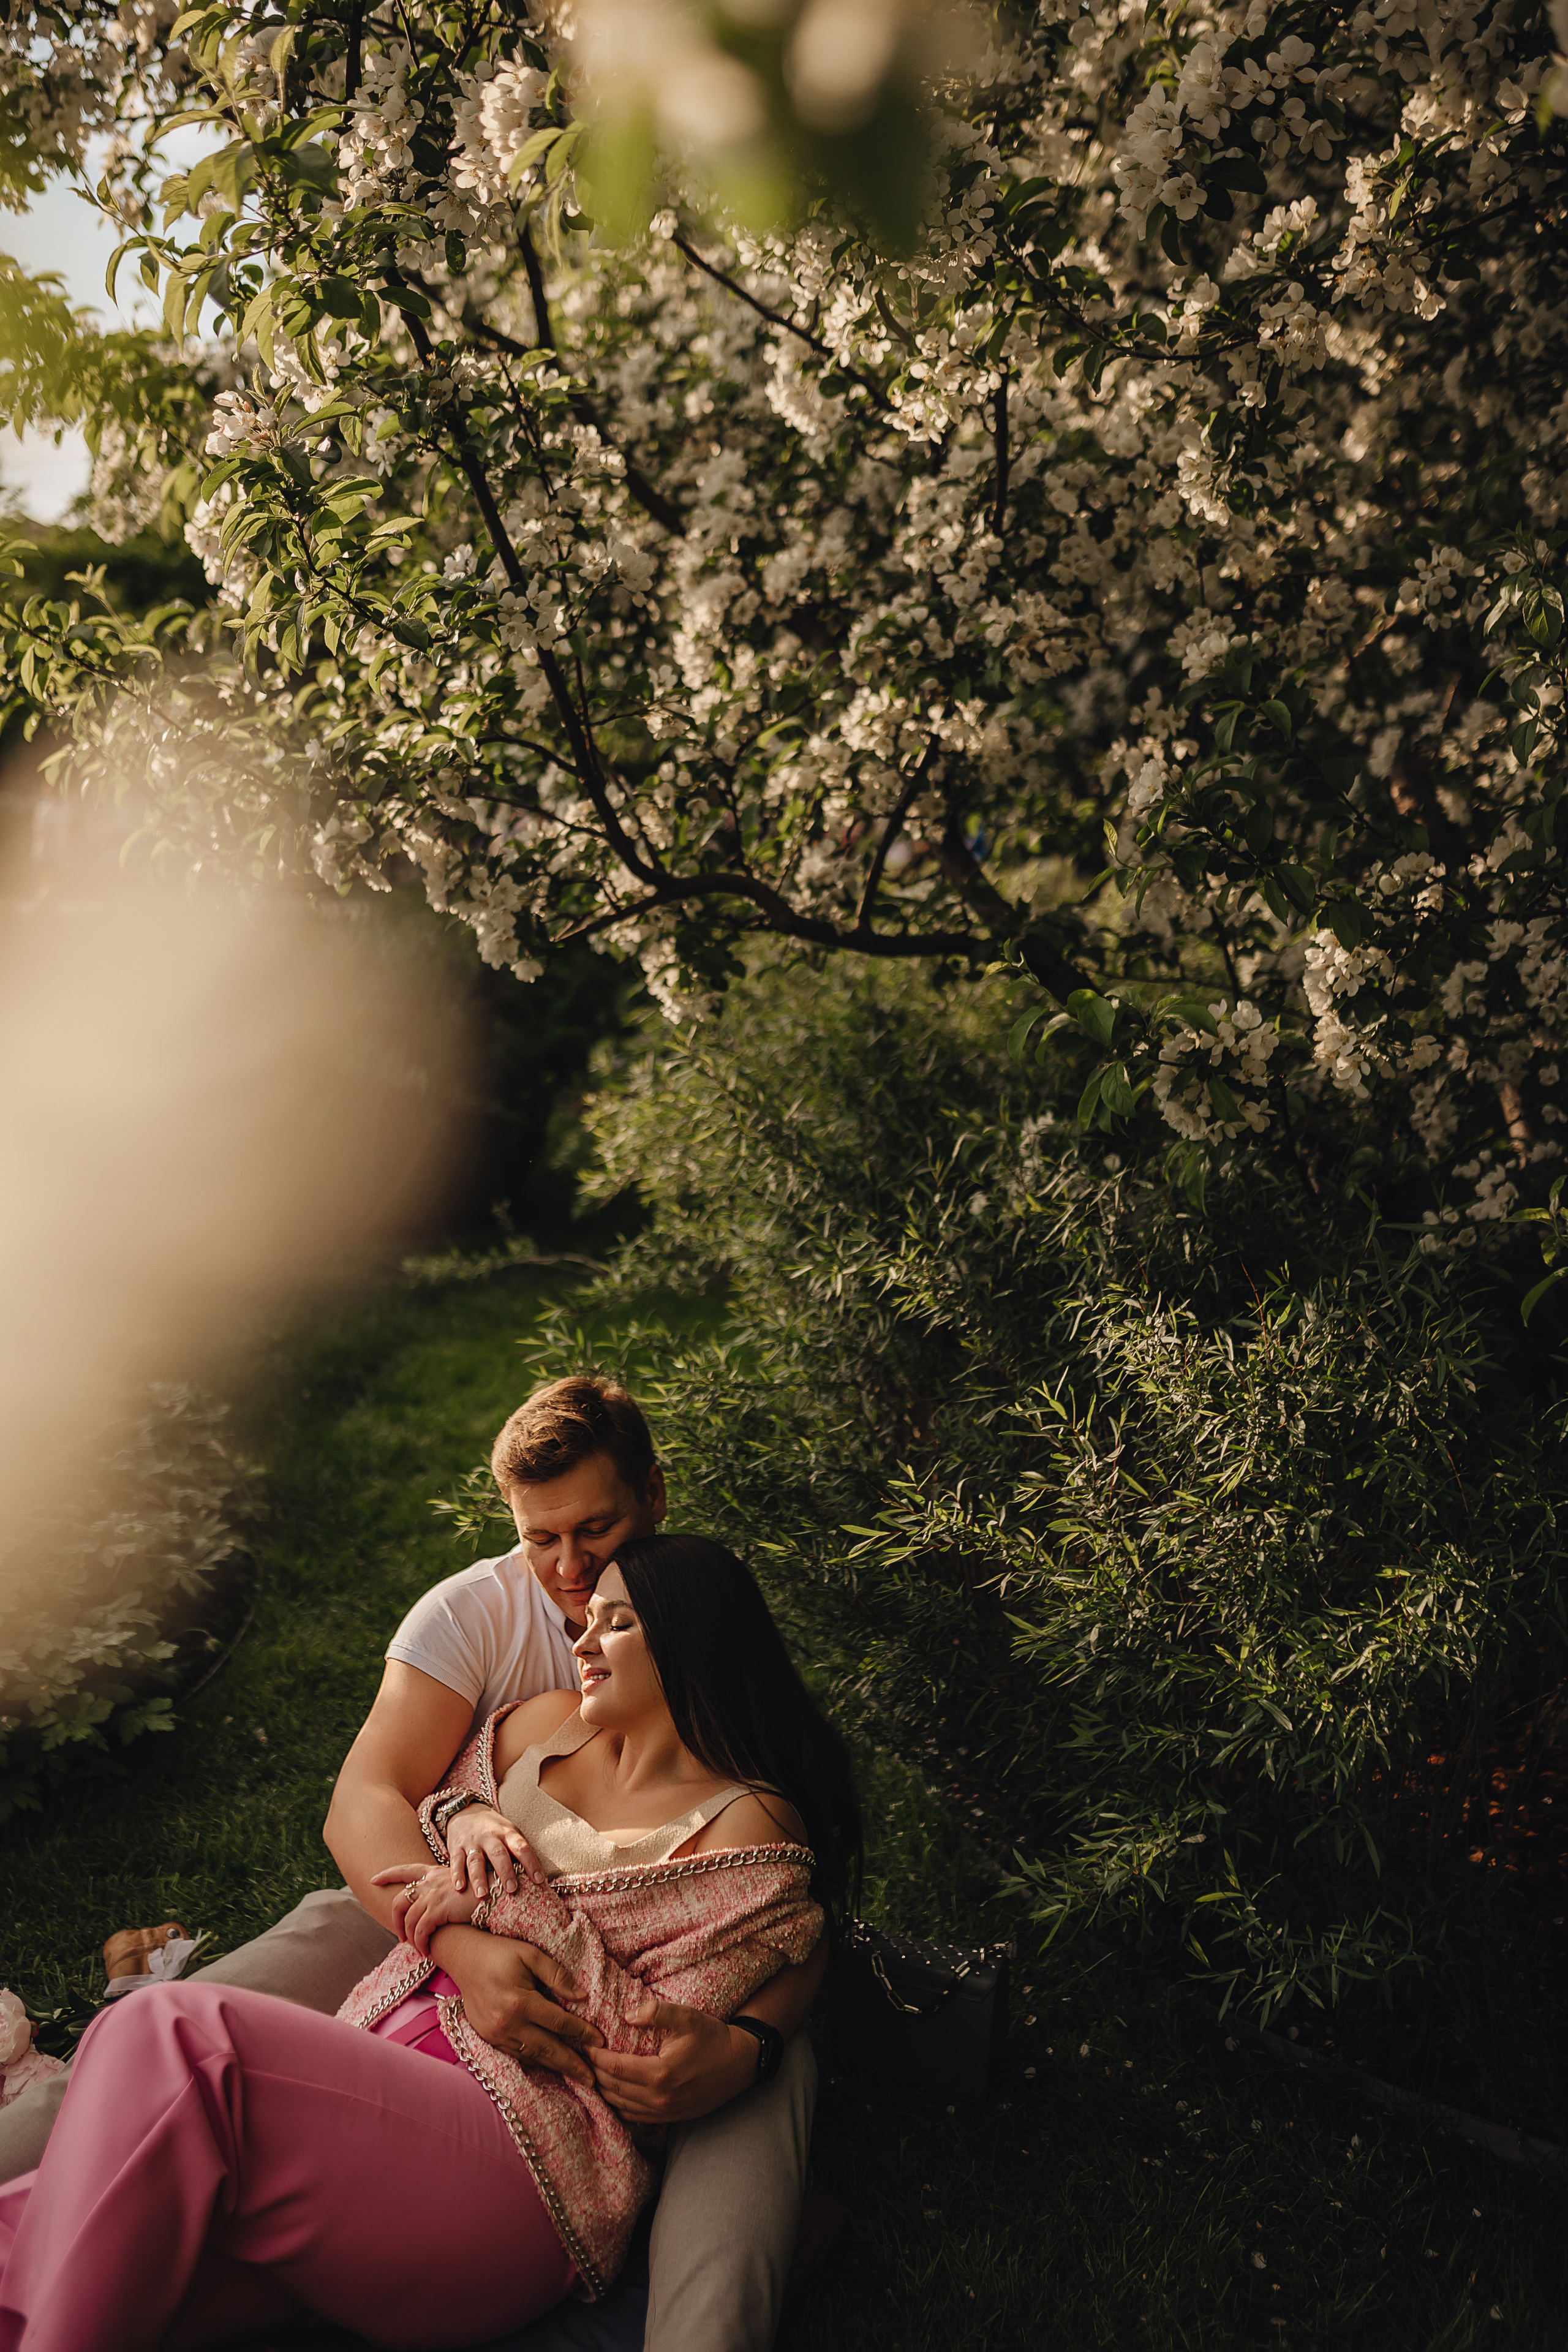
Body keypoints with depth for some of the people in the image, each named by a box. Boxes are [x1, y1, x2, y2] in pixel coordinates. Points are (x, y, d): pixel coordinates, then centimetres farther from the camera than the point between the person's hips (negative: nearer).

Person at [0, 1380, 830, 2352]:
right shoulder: (475, 1612, -6)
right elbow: (364, 1802, -18)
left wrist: (739, 2046, -37)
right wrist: (463, 1944, -38)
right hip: (457, 1932, 2)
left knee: (780, 2065, -34)